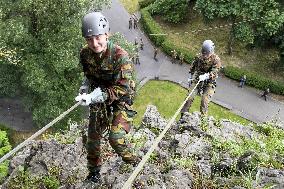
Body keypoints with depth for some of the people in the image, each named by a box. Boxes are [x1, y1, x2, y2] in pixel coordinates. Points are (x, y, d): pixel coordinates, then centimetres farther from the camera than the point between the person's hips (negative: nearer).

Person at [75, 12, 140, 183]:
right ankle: (94, 170, 38)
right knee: (93, 136, 13)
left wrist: (99, 95, -35)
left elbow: (123, 88, -27)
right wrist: (85, 86, -9)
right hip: (98, 100, 6)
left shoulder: (120, 56, -28)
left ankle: (133, 162, 12)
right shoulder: (85, 54, -10)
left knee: (116, 137, -19)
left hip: (120, 100, -5)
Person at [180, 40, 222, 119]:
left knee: (204, 100, -14)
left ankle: (203, 117, -2)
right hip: (197, 79, 3)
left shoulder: (216, 60, -13)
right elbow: (193, 66, 18)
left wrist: (206, 76, -41)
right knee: (190, 97, -6)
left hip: (209, 83, -3)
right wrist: (190, 76, 20)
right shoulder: (199, 57, 0)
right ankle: (183, 115, 3)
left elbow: (214, 72, -24)